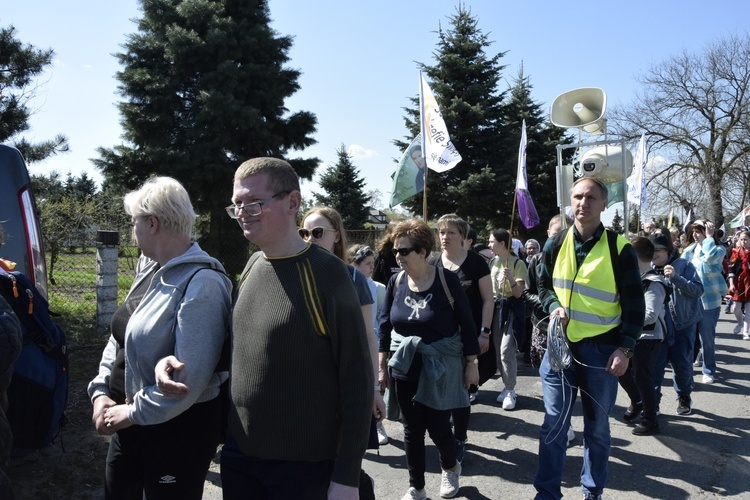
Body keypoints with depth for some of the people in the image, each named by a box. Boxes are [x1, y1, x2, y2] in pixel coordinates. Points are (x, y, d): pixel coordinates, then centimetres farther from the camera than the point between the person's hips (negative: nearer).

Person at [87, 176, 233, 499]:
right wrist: (100, 393, 1)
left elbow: (188, 379, -27)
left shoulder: (202, 285, -23)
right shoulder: (152, 272, 7)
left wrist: (132, 413, -16)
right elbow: (120, 340, 13)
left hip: (178, 430, -8)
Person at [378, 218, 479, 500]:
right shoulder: (396, 282, -2)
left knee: (438, 427, 2)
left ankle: (451, 468, 36)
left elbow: (466, 323, -7)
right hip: (404, 367, 3)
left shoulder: (446, 280, -12)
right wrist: (382, 363, 7)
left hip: (441, 367, -3)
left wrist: (471, 363, -5)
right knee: (412, 429, 9)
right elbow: (385, 323, 7)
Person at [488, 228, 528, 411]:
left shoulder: (517, 263, -11)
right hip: (496, 307, 7)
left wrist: (511, 279, -32)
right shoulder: (493, 262, 9)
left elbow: (518, 293, -16)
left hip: (511, 308, -7)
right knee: (498, 352, 8)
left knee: (506, 352, -13)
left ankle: (511, 391, -1)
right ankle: (507, 387, 22)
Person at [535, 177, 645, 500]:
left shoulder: (619, 248, -7)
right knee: (554, 425, 7)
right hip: (560, 345, 2)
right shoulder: (555, 245, 2)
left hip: (602, 350, -2)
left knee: (597, 427, 12)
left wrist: (625, 348, -12)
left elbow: (634, 304, -4)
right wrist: (553, 307, -8)